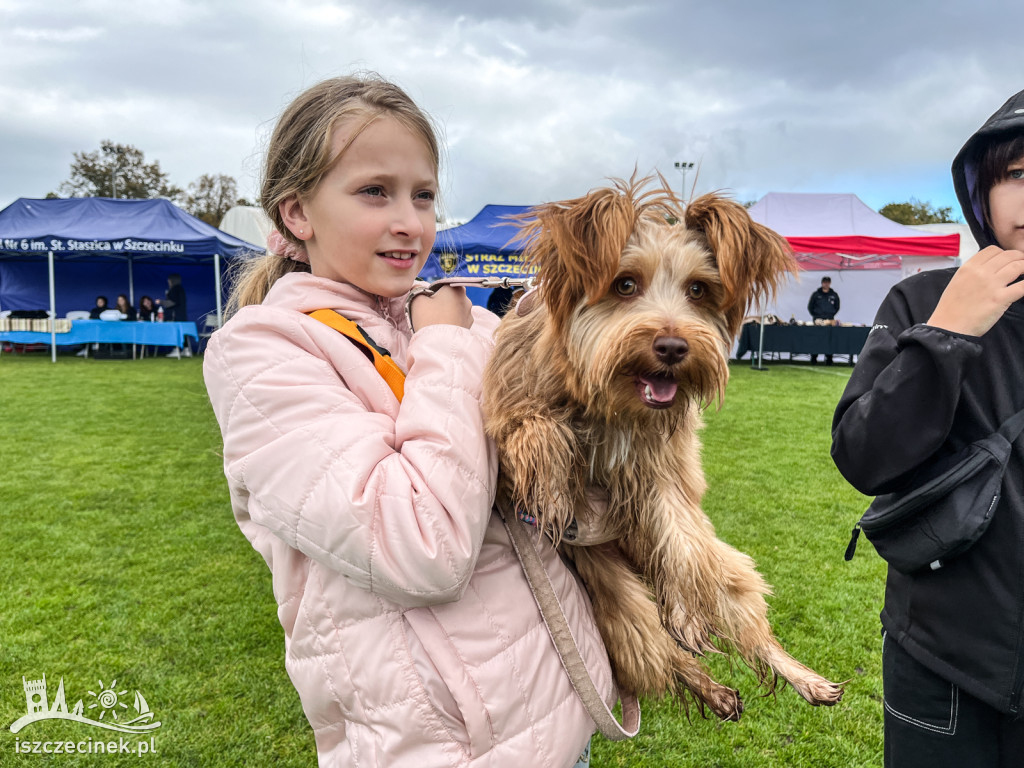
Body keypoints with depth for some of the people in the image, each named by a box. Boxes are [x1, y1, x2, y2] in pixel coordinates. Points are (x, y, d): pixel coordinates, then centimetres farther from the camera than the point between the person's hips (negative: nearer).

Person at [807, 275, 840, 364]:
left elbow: (837, 307, 19)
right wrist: (815, 316, 4)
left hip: (830, 321, 1)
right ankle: (813, 359, 3)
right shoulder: (816, 294, 6)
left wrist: (831, 315, 8)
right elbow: (810, 307, 11)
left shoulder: (834, 295, 10)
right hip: (818, 320, -1)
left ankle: (828, 359, 2)